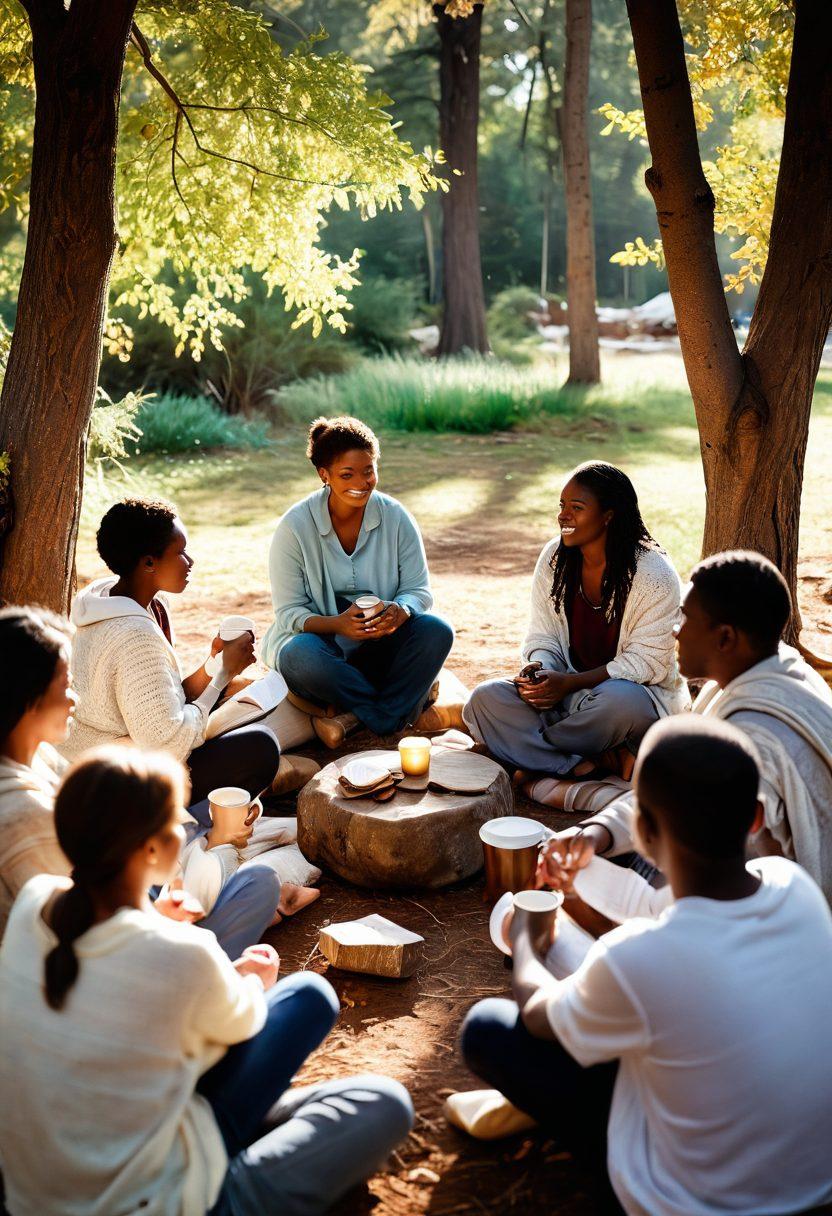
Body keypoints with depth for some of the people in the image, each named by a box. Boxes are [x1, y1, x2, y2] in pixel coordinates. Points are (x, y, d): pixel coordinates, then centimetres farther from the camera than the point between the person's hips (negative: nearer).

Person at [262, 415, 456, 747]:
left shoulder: (395, 517, -3)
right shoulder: (295, 526, -10)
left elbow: (419, 589, -2)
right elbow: (289, 613, -11)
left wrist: (401, 611, -28)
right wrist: (337, 624, -32)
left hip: (382, 644, 2)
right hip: (321, 638, -2)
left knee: (436, 631, -26)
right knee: (299, 656, -37)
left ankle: (356, 718, -25)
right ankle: (415, 714, -23)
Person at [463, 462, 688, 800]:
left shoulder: (654, 575, -15)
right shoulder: (554, 558, 1)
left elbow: (646, 662, -16)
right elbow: (543, 637, 6)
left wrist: (570, 683, -23)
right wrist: (538, 672, -18)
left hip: (641, 692, -5)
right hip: (566, 693, 5)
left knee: (619, 701, -42)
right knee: (486, 698, -19)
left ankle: (541, 765, -16)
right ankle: (600, 763, -28)